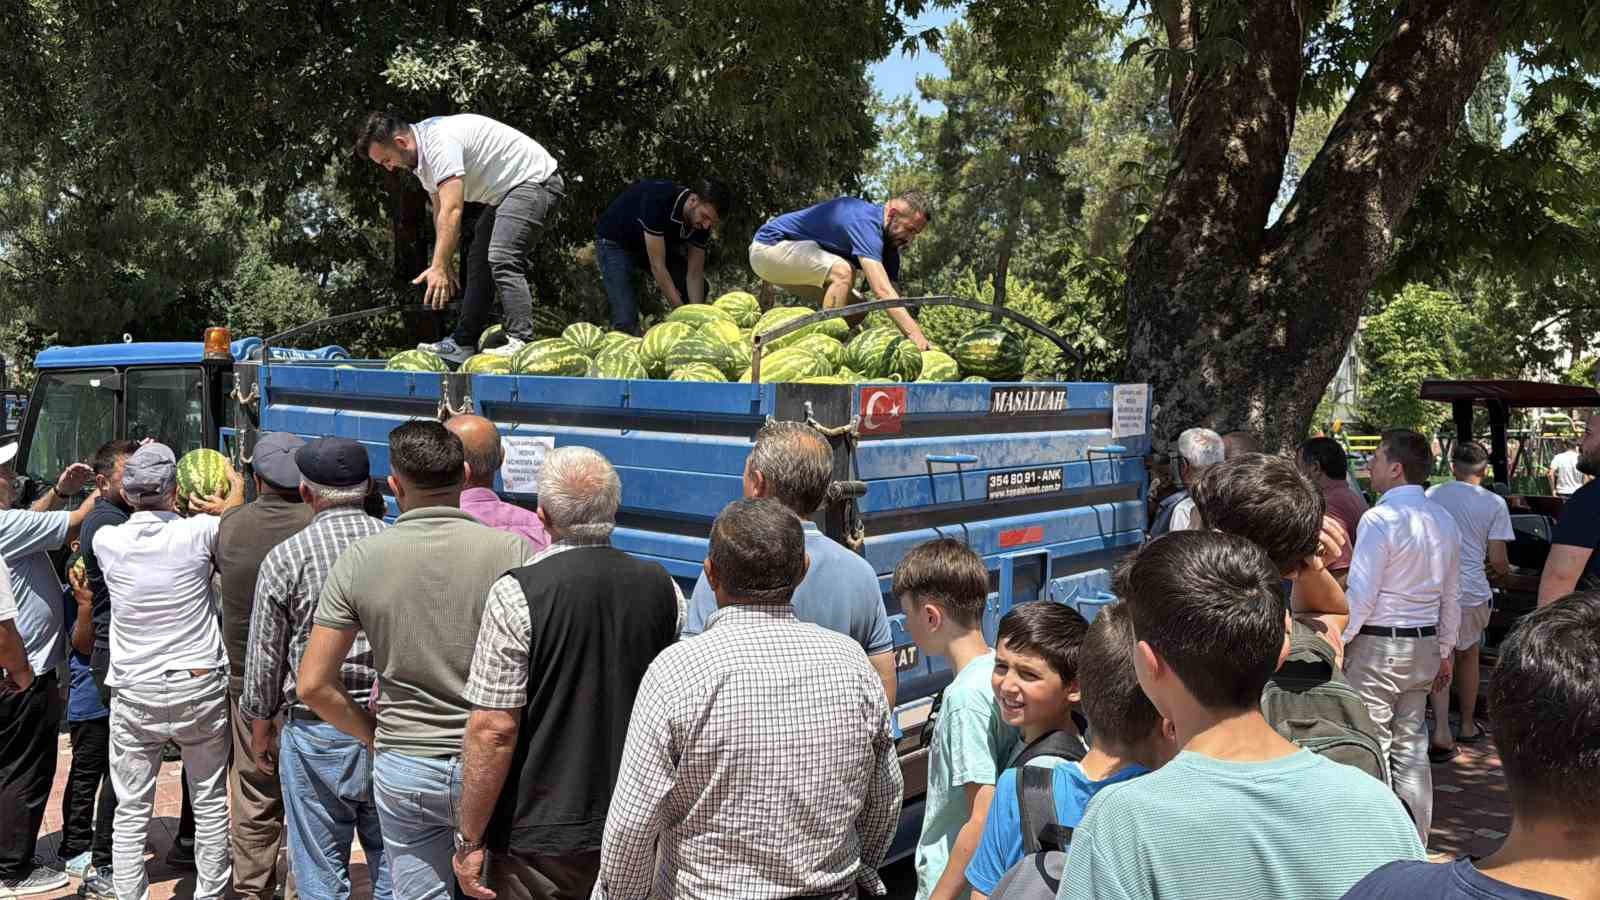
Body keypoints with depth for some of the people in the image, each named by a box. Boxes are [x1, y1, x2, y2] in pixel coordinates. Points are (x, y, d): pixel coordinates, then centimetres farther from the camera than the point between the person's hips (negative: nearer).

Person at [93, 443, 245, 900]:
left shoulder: (107, 540, -5)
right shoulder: (198, 532, -11)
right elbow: (234, 514, 11)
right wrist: (235, 483, 29)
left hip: (133, 694, 1)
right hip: (199, 687, -1)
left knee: (131, 809, 10)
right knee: (210, 802, 11)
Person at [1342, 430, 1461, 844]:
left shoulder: (1379, 519, -17)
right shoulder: (1444, 521, 7)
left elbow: (1360, 595, -19)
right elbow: (1451, 596, 14)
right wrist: (1445, 652, 22)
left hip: (1376, 646, -8)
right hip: (1424, 646, 8)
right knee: (1412, 745, 16)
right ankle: (1415, 843, 25)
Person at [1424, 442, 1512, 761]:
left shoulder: (1431, 495, 3)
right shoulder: (1494, 503, -3)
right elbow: (1497, 560, -4)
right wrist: (1505, 569, 20)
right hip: (1472, 591, 0)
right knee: (1468, 655, 19)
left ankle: (1441, 731, -11)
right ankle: (1467, 726, 33)